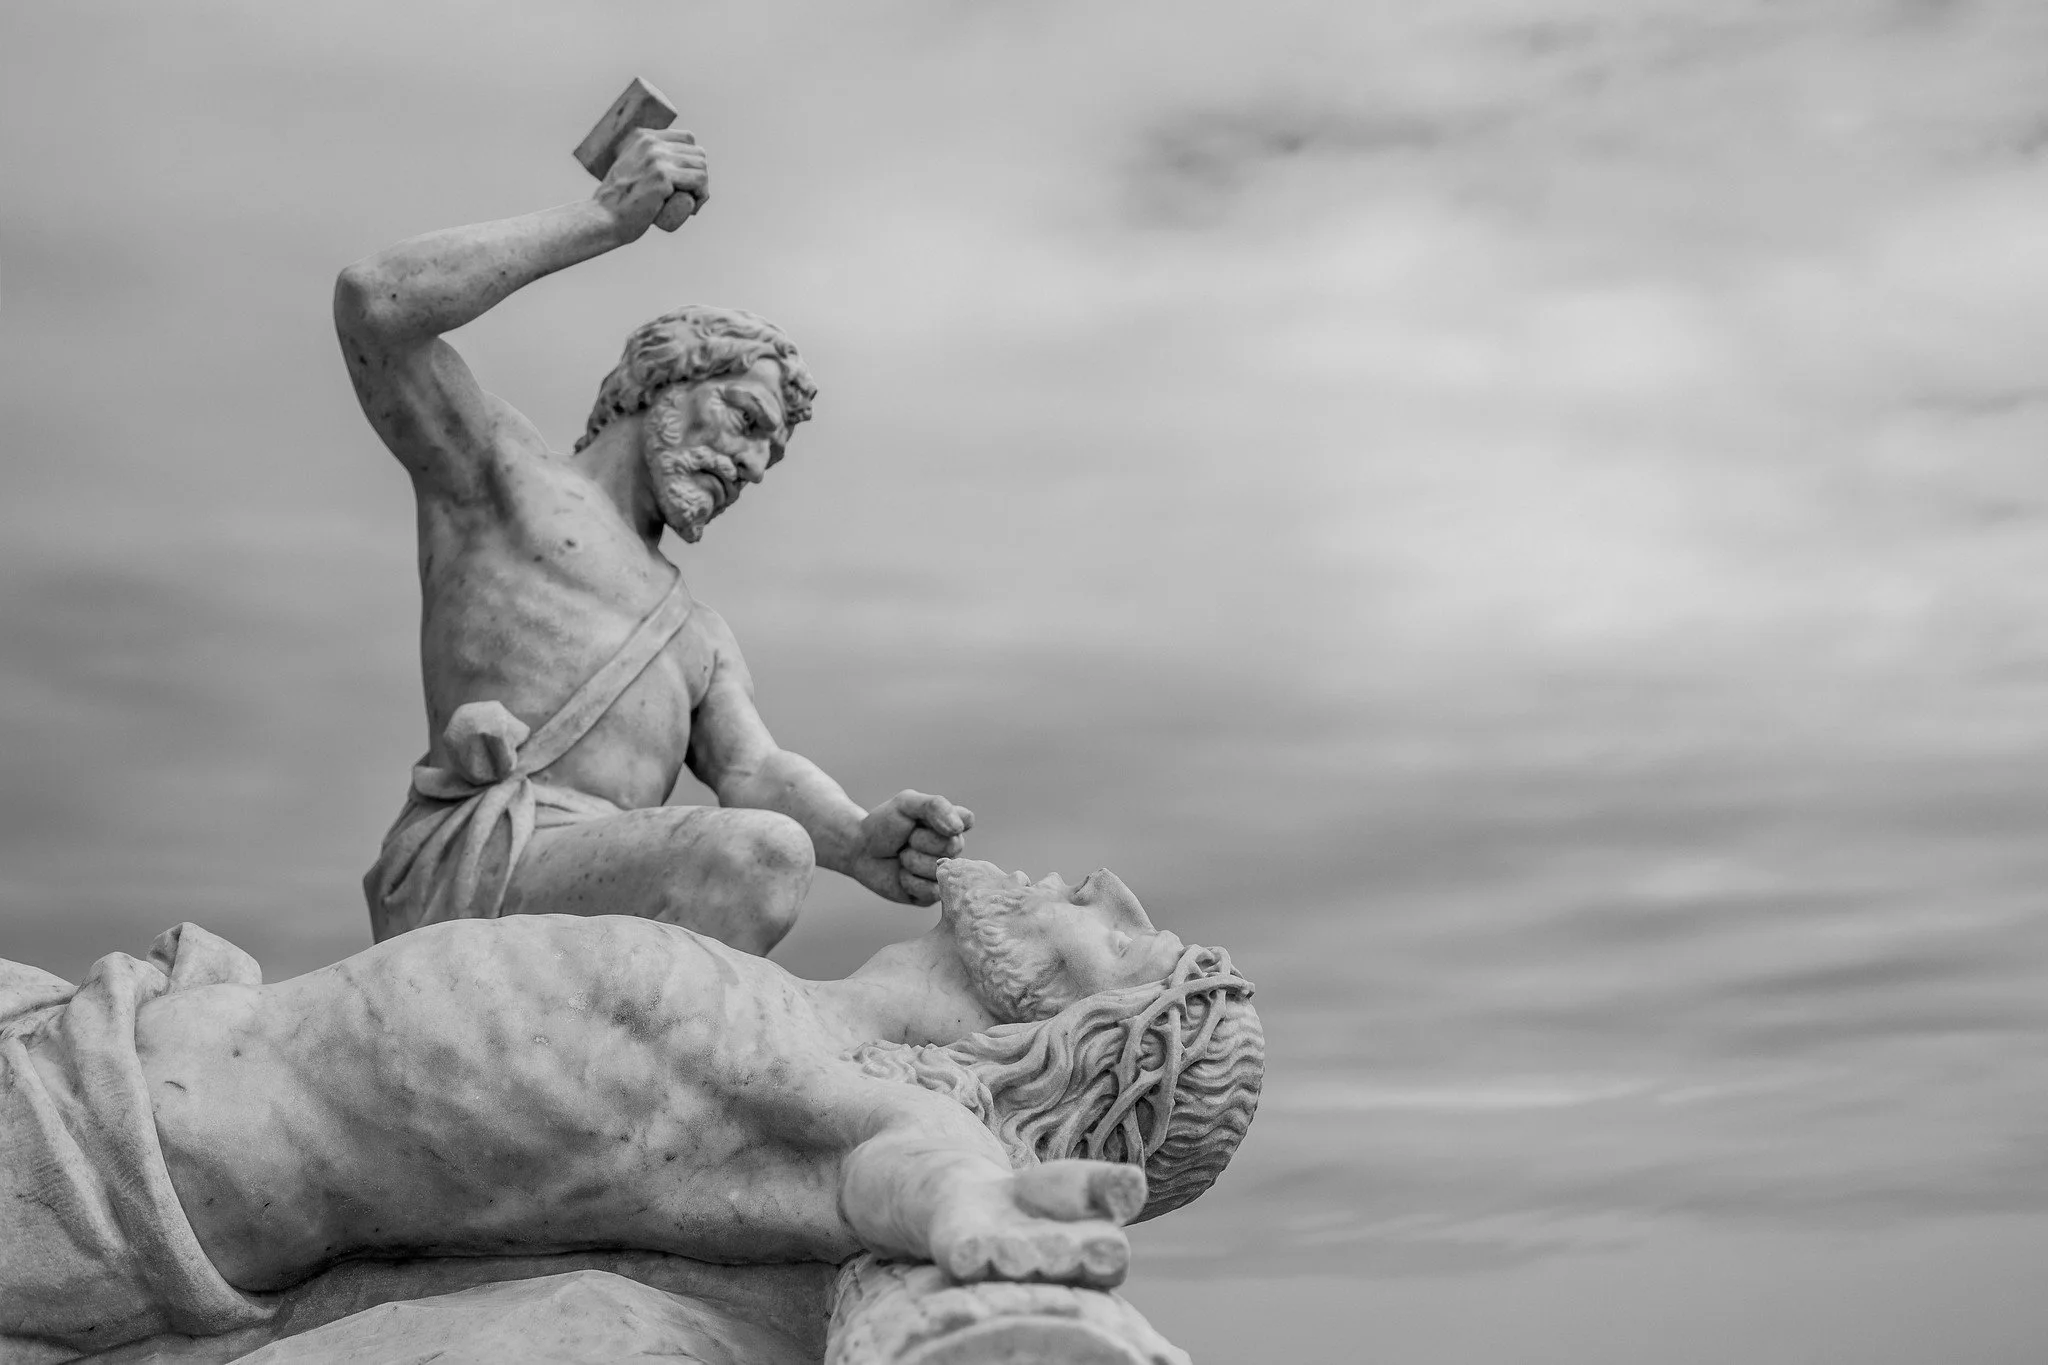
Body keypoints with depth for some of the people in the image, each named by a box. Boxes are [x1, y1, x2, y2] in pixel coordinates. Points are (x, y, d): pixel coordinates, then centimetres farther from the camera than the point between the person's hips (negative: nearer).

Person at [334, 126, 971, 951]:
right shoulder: (499, 467, 17)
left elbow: (757, 776, 9)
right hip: (477, 873, -7)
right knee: (762, 855, -29)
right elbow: (374, 304, -2)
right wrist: (605, 219, 1)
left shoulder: (701, 639, 31)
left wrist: (859, 840, -15)